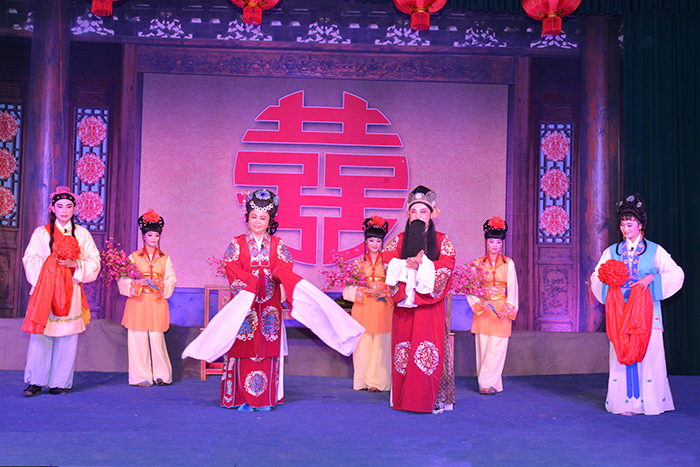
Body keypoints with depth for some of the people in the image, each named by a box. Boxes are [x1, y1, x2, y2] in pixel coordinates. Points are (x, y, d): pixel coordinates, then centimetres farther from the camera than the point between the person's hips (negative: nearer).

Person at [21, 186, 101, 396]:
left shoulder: (82, 234, 11)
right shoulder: (41, 232, 8)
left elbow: (94, 262, 7)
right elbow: (30, 260, 3)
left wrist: (76, 264, -10)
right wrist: (51, 262, -12)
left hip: (70, 292, 1)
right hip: (45, 290, -1)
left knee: (67, 338, 0)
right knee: (41, 336, -5)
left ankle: (59, 383, 7)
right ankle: (36, 382, 6)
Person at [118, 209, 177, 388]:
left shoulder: (165, 258, 10)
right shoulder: (134, 257, 5)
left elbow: (171, 279, 6)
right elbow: (123, 279, 1)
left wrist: (160, 284, -13)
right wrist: (138, 283, -15)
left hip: (157, 303, 1)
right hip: (138, 302, 0)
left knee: (157, 338, -3)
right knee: (139, 338, -2)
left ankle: (161, 374, 9)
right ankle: (142, 376, 7)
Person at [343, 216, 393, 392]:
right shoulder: (358, 262, 9)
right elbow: (348, 288, 3)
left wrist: (384, 293, -13)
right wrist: (365, 291, -11)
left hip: (383, 310, -1)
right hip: (362, 310, 1)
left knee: (380, 345, -3)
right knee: (363, 343, -1)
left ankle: (377, 381, 5)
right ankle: (363, 380, 8)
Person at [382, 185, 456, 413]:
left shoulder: (441, 240, 8)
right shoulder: (400, 239, 13)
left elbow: (447, 265, -6)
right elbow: (388, 260, -1)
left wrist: (422, 265, -16)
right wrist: (407, 264, -17)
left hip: (429, 303, -2)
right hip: (404, 302, 2)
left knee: (429, 348, -8)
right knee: (403, 347, 2)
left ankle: (430, 399, -3)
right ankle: (402, 398, 9)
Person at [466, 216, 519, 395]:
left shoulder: (508, 263, 5)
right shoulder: (478, 263, 6)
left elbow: (512, 287, 1)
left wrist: (508, 308, -10)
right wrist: (480, 303, -13)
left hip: (502, 310, -1)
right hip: (483, 310, 1)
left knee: (496, 347, -7)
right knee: (483, 346, 0)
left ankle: (487, 383, -2)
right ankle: (492, 383, 8)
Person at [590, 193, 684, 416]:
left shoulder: (654, 251, 5)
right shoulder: (611, 252, 11)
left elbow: (677, 274, -4)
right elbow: (596, 277, 10)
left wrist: (651, 278, -18)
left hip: (646, 312, -2)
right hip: (620, 311, 2)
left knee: (649, 354, -5)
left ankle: (650, 400, 5)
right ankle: (627, 402, 3)